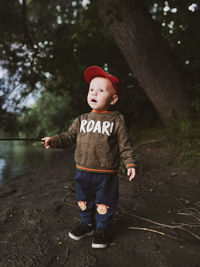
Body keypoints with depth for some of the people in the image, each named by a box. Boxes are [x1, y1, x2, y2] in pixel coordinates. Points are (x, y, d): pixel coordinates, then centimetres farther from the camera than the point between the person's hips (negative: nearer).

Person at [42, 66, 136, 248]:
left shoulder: (116, 119, -5)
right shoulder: (82, 119, 6)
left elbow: (125, 145, -4)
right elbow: (69, 137, 7)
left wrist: (130, 164, -12)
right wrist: (53, 140, -9)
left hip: (106, 174, -3)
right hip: (83, 172, 4)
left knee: (104, 204, 12)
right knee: (83, 201, 20)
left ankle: (101, 229, 37)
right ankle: (87, 224, 45)